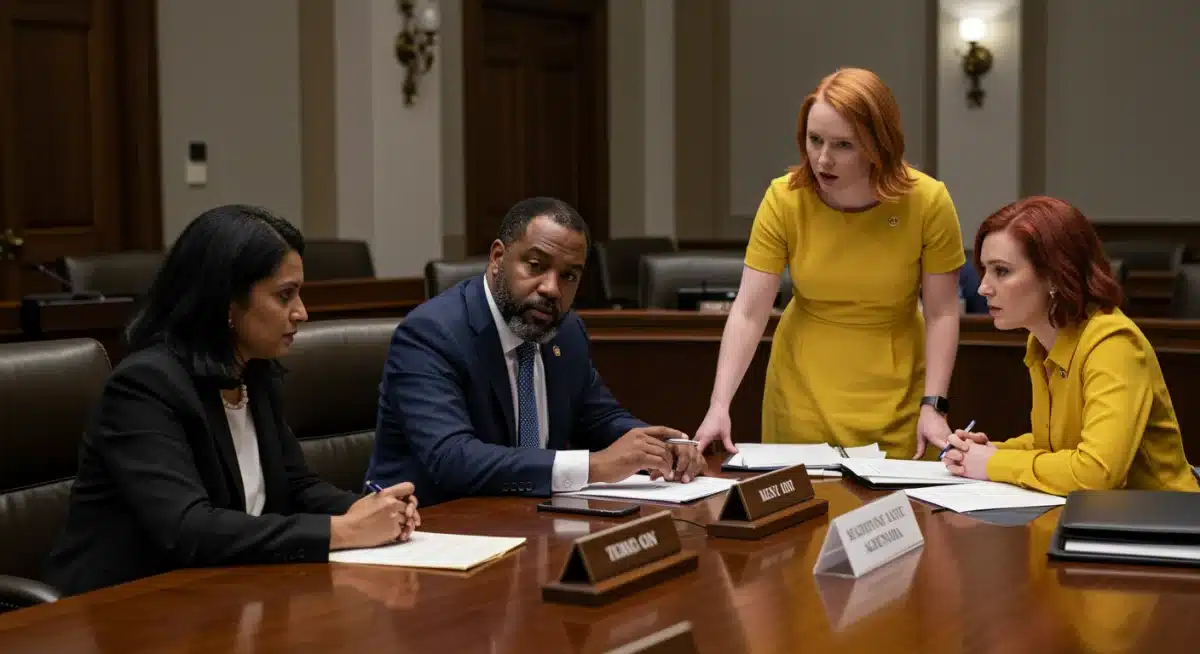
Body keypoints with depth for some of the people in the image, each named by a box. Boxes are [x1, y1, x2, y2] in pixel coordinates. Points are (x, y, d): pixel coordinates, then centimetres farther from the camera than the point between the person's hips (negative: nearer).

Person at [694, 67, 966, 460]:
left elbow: (942, 314, -8)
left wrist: (933, 405, -16)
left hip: (897, 398, 0)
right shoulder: (784, 199, -15)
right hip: (804, 393, 1)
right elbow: (747, 313, -16)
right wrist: (720, 405, -25)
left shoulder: (928, 201, -15)